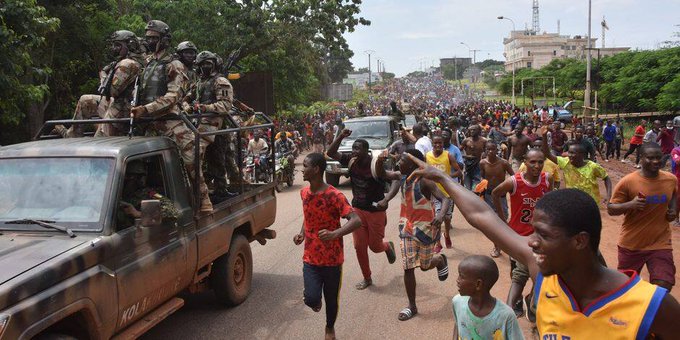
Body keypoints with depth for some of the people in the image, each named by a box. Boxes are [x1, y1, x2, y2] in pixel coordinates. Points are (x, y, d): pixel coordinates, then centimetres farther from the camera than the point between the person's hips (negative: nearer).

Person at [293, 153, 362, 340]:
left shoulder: (334, 196, -20)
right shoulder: (304, 193, 0)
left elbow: (356, 220, -26)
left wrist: (335, 234, -41)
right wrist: (302, 233, 1)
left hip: (332, 259, -3)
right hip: (310, 258, 3)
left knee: (331, 299, 12)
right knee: (311, 299, -11)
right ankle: (315, 299, 27)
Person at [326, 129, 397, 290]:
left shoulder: (377, 165, -22)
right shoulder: (351, 161, -7)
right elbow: (330, 153, -7)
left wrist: (386, 200, -34)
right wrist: (340, 137, -20)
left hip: (376, 211, -4)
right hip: (358, 209, 4)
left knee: (375, 246, 7)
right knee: (359, 246, 6)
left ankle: (388, 246, 44)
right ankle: (367, 278, 24)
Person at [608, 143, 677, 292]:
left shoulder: (671, 179, -3)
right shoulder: (628, 182, -16)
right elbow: (611, 209, -10)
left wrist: (673, 209, 2)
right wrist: (630, 204, -28)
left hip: (660, 244, 2)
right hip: (631, 245, -2)